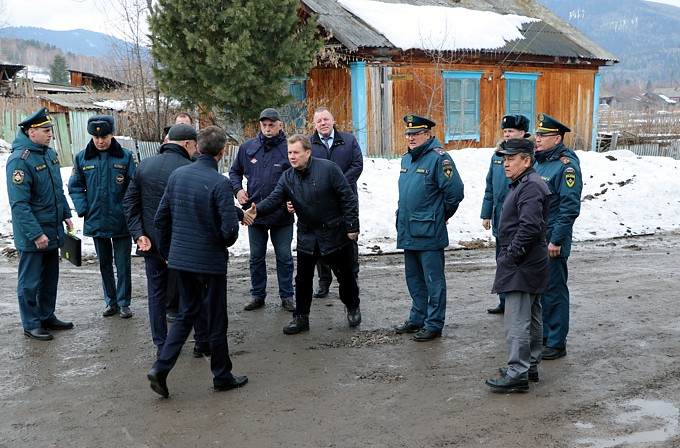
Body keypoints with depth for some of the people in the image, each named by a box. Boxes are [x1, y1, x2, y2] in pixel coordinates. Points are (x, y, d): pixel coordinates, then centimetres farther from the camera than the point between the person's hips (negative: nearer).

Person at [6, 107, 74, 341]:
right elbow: (19, 204, -22)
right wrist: (36, 234, -23)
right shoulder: (19, 160, -20)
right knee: (30, 281, 4)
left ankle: (47, 317, 32)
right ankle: (31, 325, 16)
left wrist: (66, 214, 15)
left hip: (52, 231, 9)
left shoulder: (49, 153, 8)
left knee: (50, 277, 18)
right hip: (32, 236, -8)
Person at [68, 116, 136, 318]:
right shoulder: (82, 158, 2)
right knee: (104, 264, 14)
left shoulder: (126, 157, -4)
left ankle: (124, 303, 18)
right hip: (96, 221, 3)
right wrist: (84, 210, -6)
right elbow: (75, 187, 7)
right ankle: (111, 301, 26)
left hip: (121, 222, -2)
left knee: (123, 264, 5)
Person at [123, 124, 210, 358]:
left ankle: (161, 345, 19)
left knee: (157, 293, 14)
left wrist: (139, 234, -1)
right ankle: (202, 342, 17)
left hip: (152, 243, 4)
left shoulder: (143, 166, 4)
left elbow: (129, 203, 3)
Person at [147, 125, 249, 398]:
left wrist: (166, 251, 19)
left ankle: (161, 368, 9)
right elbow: (230, 228, -22)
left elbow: (161, 217, 7)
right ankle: (222, 377, 23)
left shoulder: (177, 175, 1)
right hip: (210, 261, -5)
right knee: (216, 319, 9)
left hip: (180, 258, 6)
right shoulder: (219, 183, -18)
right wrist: (223, 245, 2)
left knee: (187, 313, 20)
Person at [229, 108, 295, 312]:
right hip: (254, 212, 3)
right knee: (256, 257, 13)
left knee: (284, 257, 7)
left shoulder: (289, 149, -7)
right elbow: (235, 171, 17)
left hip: (282, 214, -3)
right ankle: (257, 295, 27)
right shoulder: (248, 147, 3)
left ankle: (287, 296, 20)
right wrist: (237, 189, -1)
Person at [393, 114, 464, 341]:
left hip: (429, 232, -9)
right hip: (408, 231, 9)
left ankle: (434, 324, 10)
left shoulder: (438, 158, -13)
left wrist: (442, 214, -4)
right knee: (414, 278, 18)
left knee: (433, 280, 1)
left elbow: (455, 191, -16)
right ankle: (417, 318, 32)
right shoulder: (407, 159, 13)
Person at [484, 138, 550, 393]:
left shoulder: (531, 187, -17)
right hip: (530, 265, 11)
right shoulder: (523, 184, 17)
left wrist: (510, 256, -19)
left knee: (517, 321, -9)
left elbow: (529, 227, -26)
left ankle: (517, 374, -6)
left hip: (522, 267, -11)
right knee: (531, 318, 17)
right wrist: (508, 256, 18)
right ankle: (530, 366, 27)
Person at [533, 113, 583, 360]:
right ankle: (542, 335, 31)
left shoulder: (566, 165, -15)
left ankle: (557, 343, 10)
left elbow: (570, 208, -19)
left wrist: (556, 240, -20)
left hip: (552, 240, -9)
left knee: (554, 291, 0)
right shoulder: (539, 162, 12)